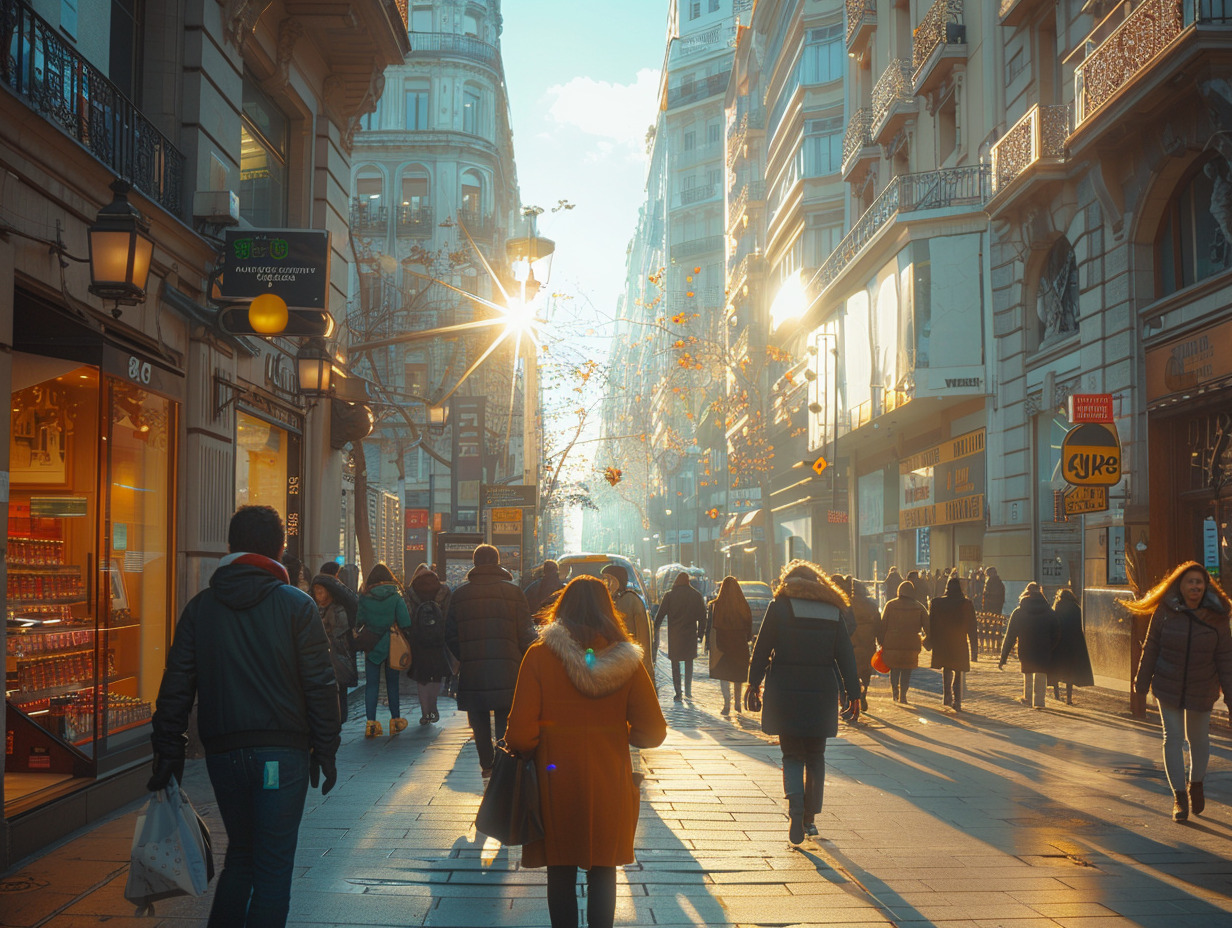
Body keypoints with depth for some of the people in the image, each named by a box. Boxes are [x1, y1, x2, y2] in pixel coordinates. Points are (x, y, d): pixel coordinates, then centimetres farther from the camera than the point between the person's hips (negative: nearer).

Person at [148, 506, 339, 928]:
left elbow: (176, 686, 4)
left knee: (240, 854, 20)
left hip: (223, 751, 4)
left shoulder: (200, 606, 5)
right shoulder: (296, 604, -4)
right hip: (282, 751, -3)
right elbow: (320, 686, -6)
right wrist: (325, 750, 2)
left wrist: (168, 752, 8)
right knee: (273, 865, 3)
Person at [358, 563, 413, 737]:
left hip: (372, 645, 0)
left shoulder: (364, 597, -3)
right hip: (393, 646, 0)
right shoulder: (396, 596, -5)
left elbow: (358, 622, -5)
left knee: (371, 684, 3)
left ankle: (371, 723, -6)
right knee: (392, 683, 12)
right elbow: (405, 622, -10)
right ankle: (395, 720, 19)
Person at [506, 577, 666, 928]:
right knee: (603, 872, 16)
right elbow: (653, 732, -6)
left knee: (560, 873, 13)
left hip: (557, 784, -1)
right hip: (609, 786, 1)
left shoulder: (539, 655, -12)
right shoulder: (626, 660, -6)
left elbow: (520, 734, -16)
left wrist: (515, 747, 6)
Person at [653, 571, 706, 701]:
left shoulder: (669, 595, -5)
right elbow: (702, 616, 4)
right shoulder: (696, 596, 0)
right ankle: (688, 690, 15)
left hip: (674, 635, -2)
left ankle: (678, 693, 3)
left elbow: (660, 614, -4)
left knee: (675, 664, 7)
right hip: (691, 634, 2)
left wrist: (655, 630, 4)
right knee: (689, 662, 17)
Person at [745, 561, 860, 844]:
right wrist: (853, 693, 8)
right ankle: (810, 818, 18)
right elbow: (846, 656, 5)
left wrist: (754, 684, 4)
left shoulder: (779, 606, -1)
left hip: (785, 693, -2)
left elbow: (762, 649, -3)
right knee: (815, 756, 15)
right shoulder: (833, 610, 6)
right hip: (822, 693, 2)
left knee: (792, 756, 5)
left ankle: (796, 810, -17)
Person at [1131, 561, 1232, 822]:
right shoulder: (1165, 611, -12)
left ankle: (1196, 784, 37)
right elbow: (1151, 648, -3)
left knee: (1198, 738, 11)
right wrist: (1142, 683, 0)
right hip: (1167, 687, 0)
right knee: (1172, 738, -2)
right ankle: (1179, 796, 8)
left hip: (1202, 689, 1)